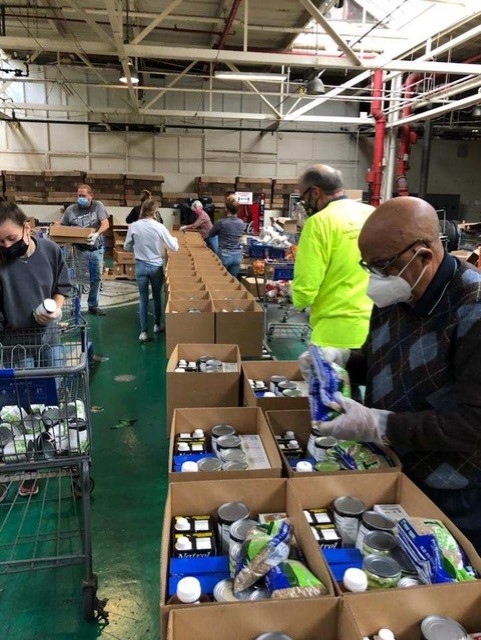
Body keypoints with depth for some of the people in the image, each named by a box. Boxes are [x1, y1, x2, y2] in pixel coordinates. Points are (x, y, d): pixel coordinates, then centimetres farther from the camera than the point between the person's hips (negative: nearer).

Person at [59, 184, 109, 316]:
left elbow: (105, 224, -11)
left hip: (96, 249, 1)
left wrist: (97, 234, -29)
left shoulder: (98, 206, -1)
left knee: (96, 278, 11)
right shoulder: (71, 209, 1)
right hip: (79, 249, -1)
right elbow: (61, 226, 8)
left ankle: (93, 305, 26)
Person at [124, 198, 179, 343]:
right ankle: (157, 325, 34)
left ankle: (144, 332, 6)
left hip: (140, 266, 1)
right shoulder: (159, 227, -13)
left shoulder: (133, 226, -8)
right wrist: (175, 239, 15)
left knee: (143, 299, 8)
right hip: (156, 266, -1)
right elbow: (174, 247, -7)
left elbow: (127, 247, 4)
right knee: (157, 296, 19)